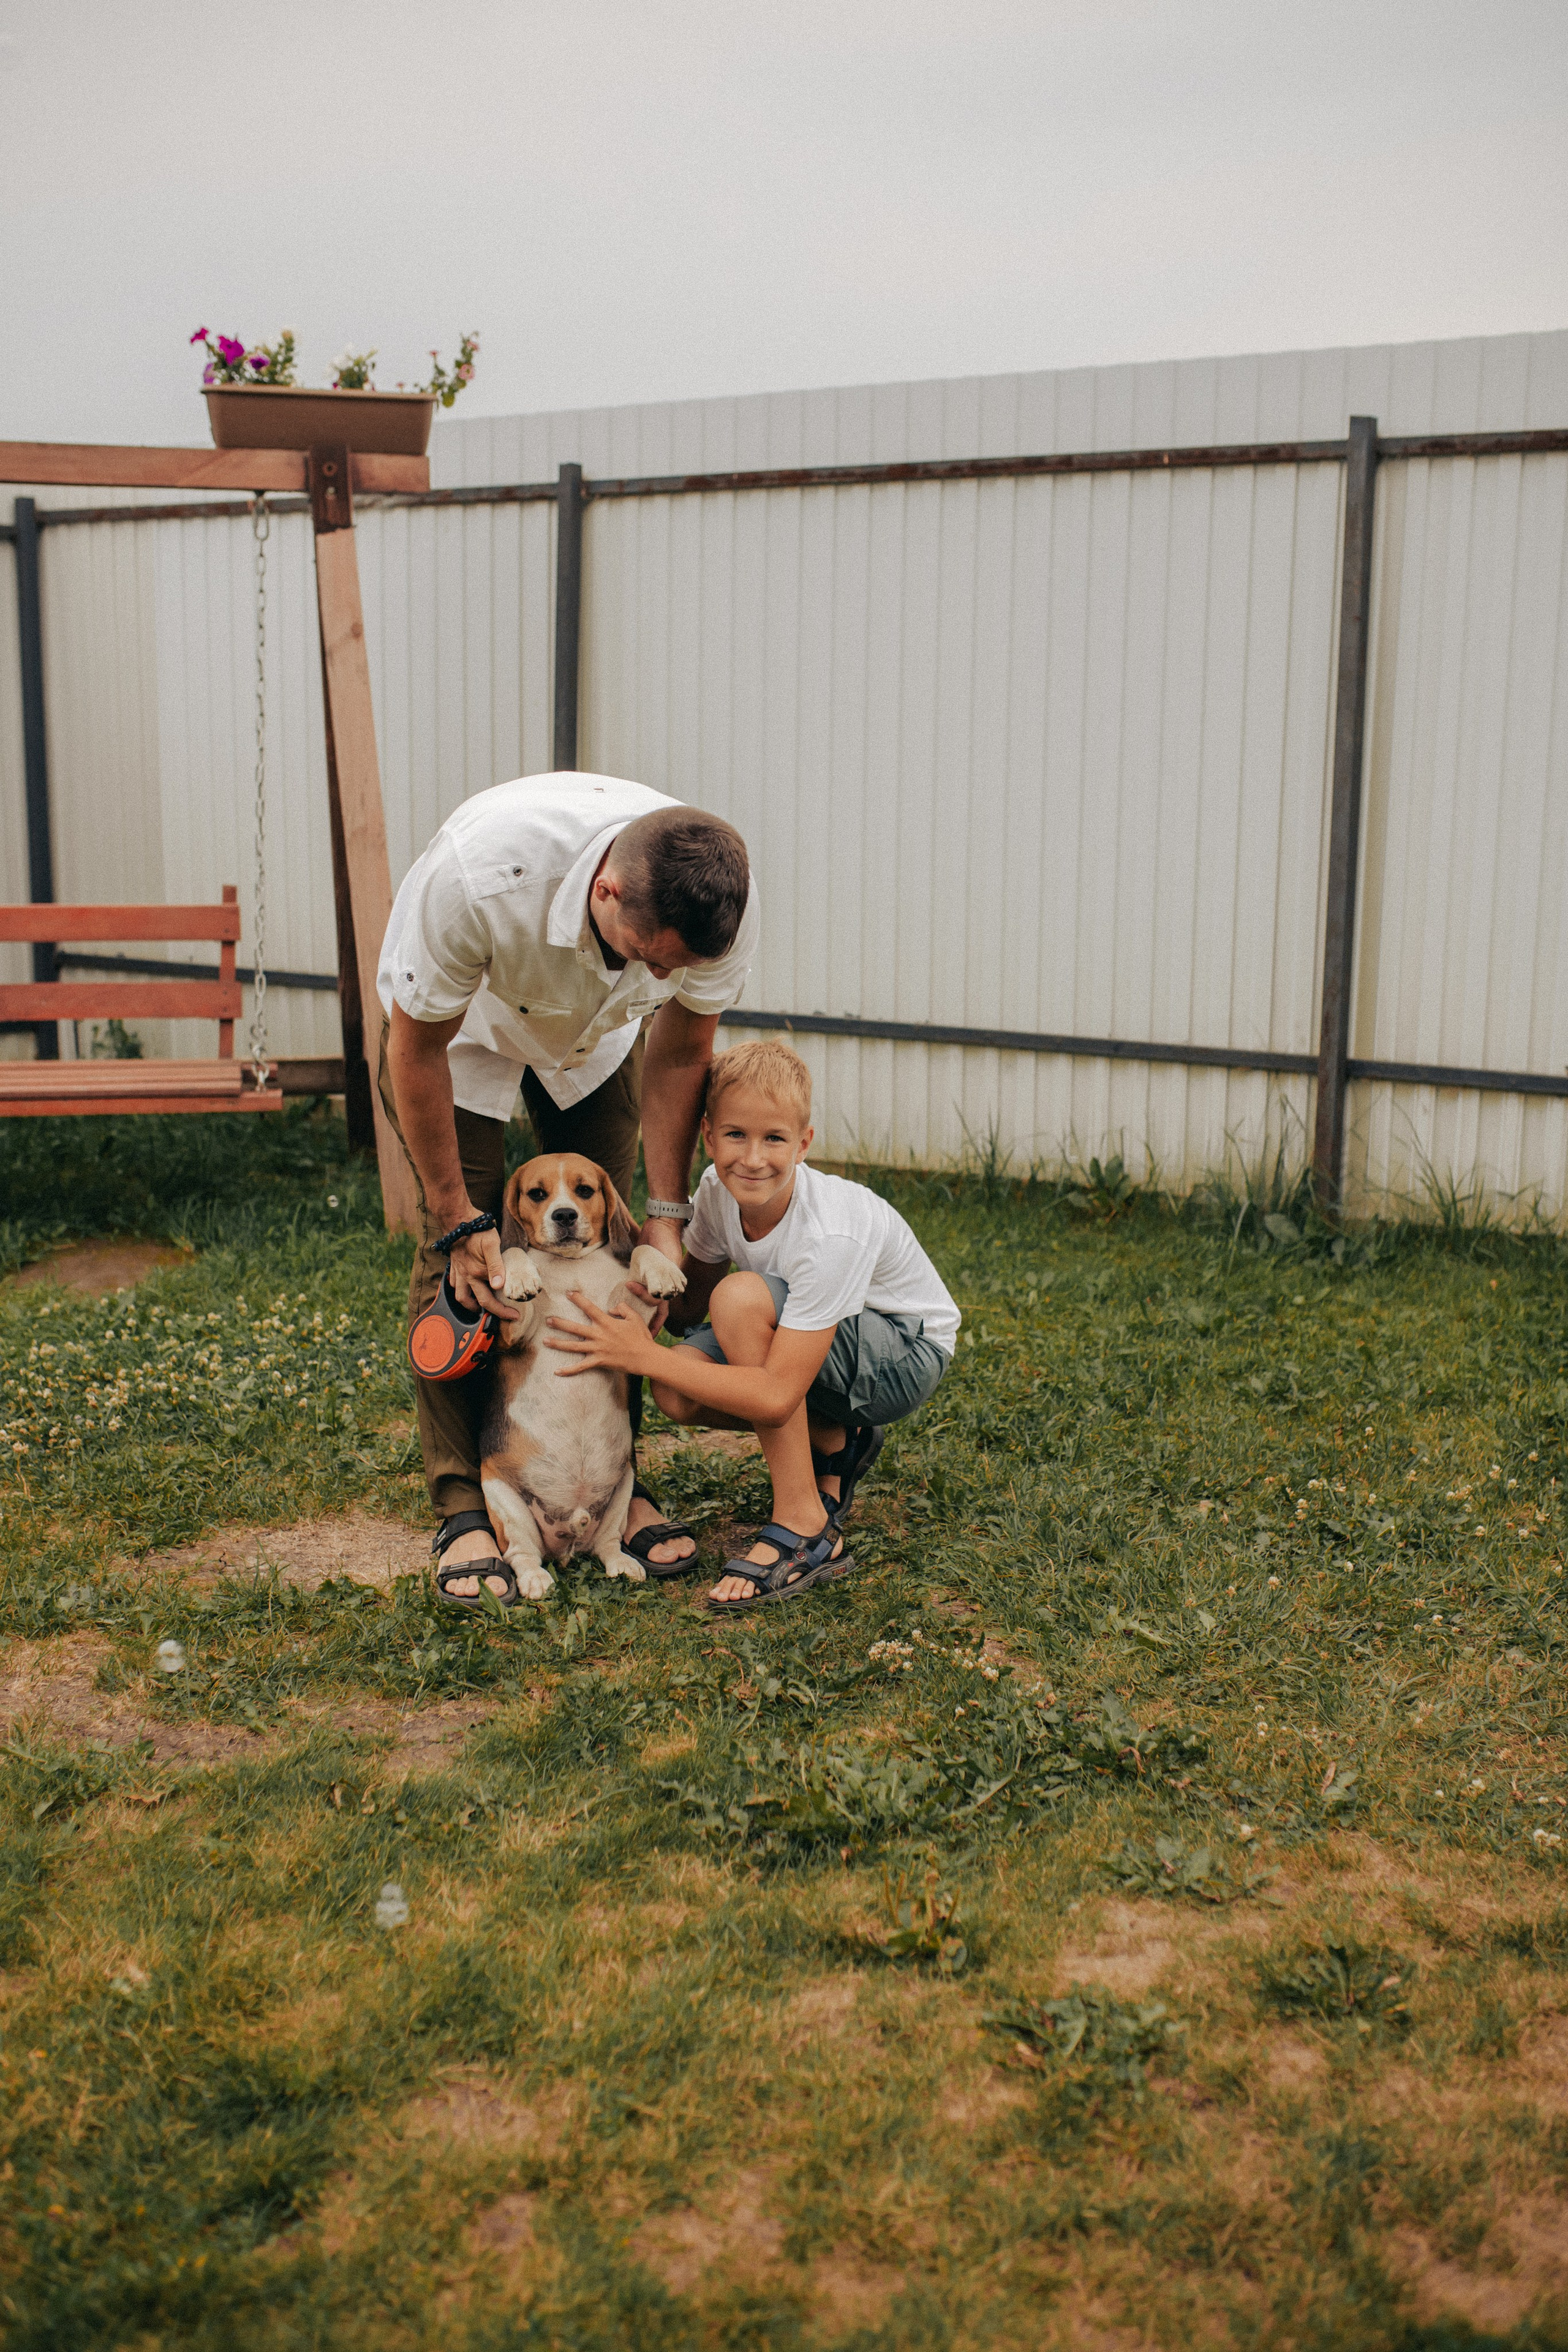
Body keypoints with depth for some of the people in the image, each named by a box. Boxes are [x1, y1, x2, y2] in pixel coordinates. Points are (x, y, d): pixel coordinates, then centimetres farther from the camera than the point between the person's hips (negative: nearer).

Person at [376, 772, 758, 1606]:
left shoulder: (721, 905, -34)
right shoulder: (476, 874, -45)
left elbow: (680, 1053, -14)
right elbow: (416, 1046, -27)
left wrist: (666, 1213, -15)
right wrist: (457, 1218, -21)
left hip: (595, 1033, 3)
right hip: (455, 1020, -3)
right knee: (456, 1253, -12)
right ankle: (463, 1507, -4)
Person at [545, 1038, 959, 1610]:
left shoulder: (831, 1234, -35)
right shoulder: (719, 1189, -14)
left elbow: (776, 1396, -36)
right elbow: (690, 1304, -1)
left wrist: (646, 1355, -33)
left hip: (910, 1354, -7)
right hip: (820, 1341, 7)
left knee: (742, 1297, -32)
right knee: (675, 1393, -20)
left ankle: (806, 1529, -24)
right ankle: (833, 1446, 7)